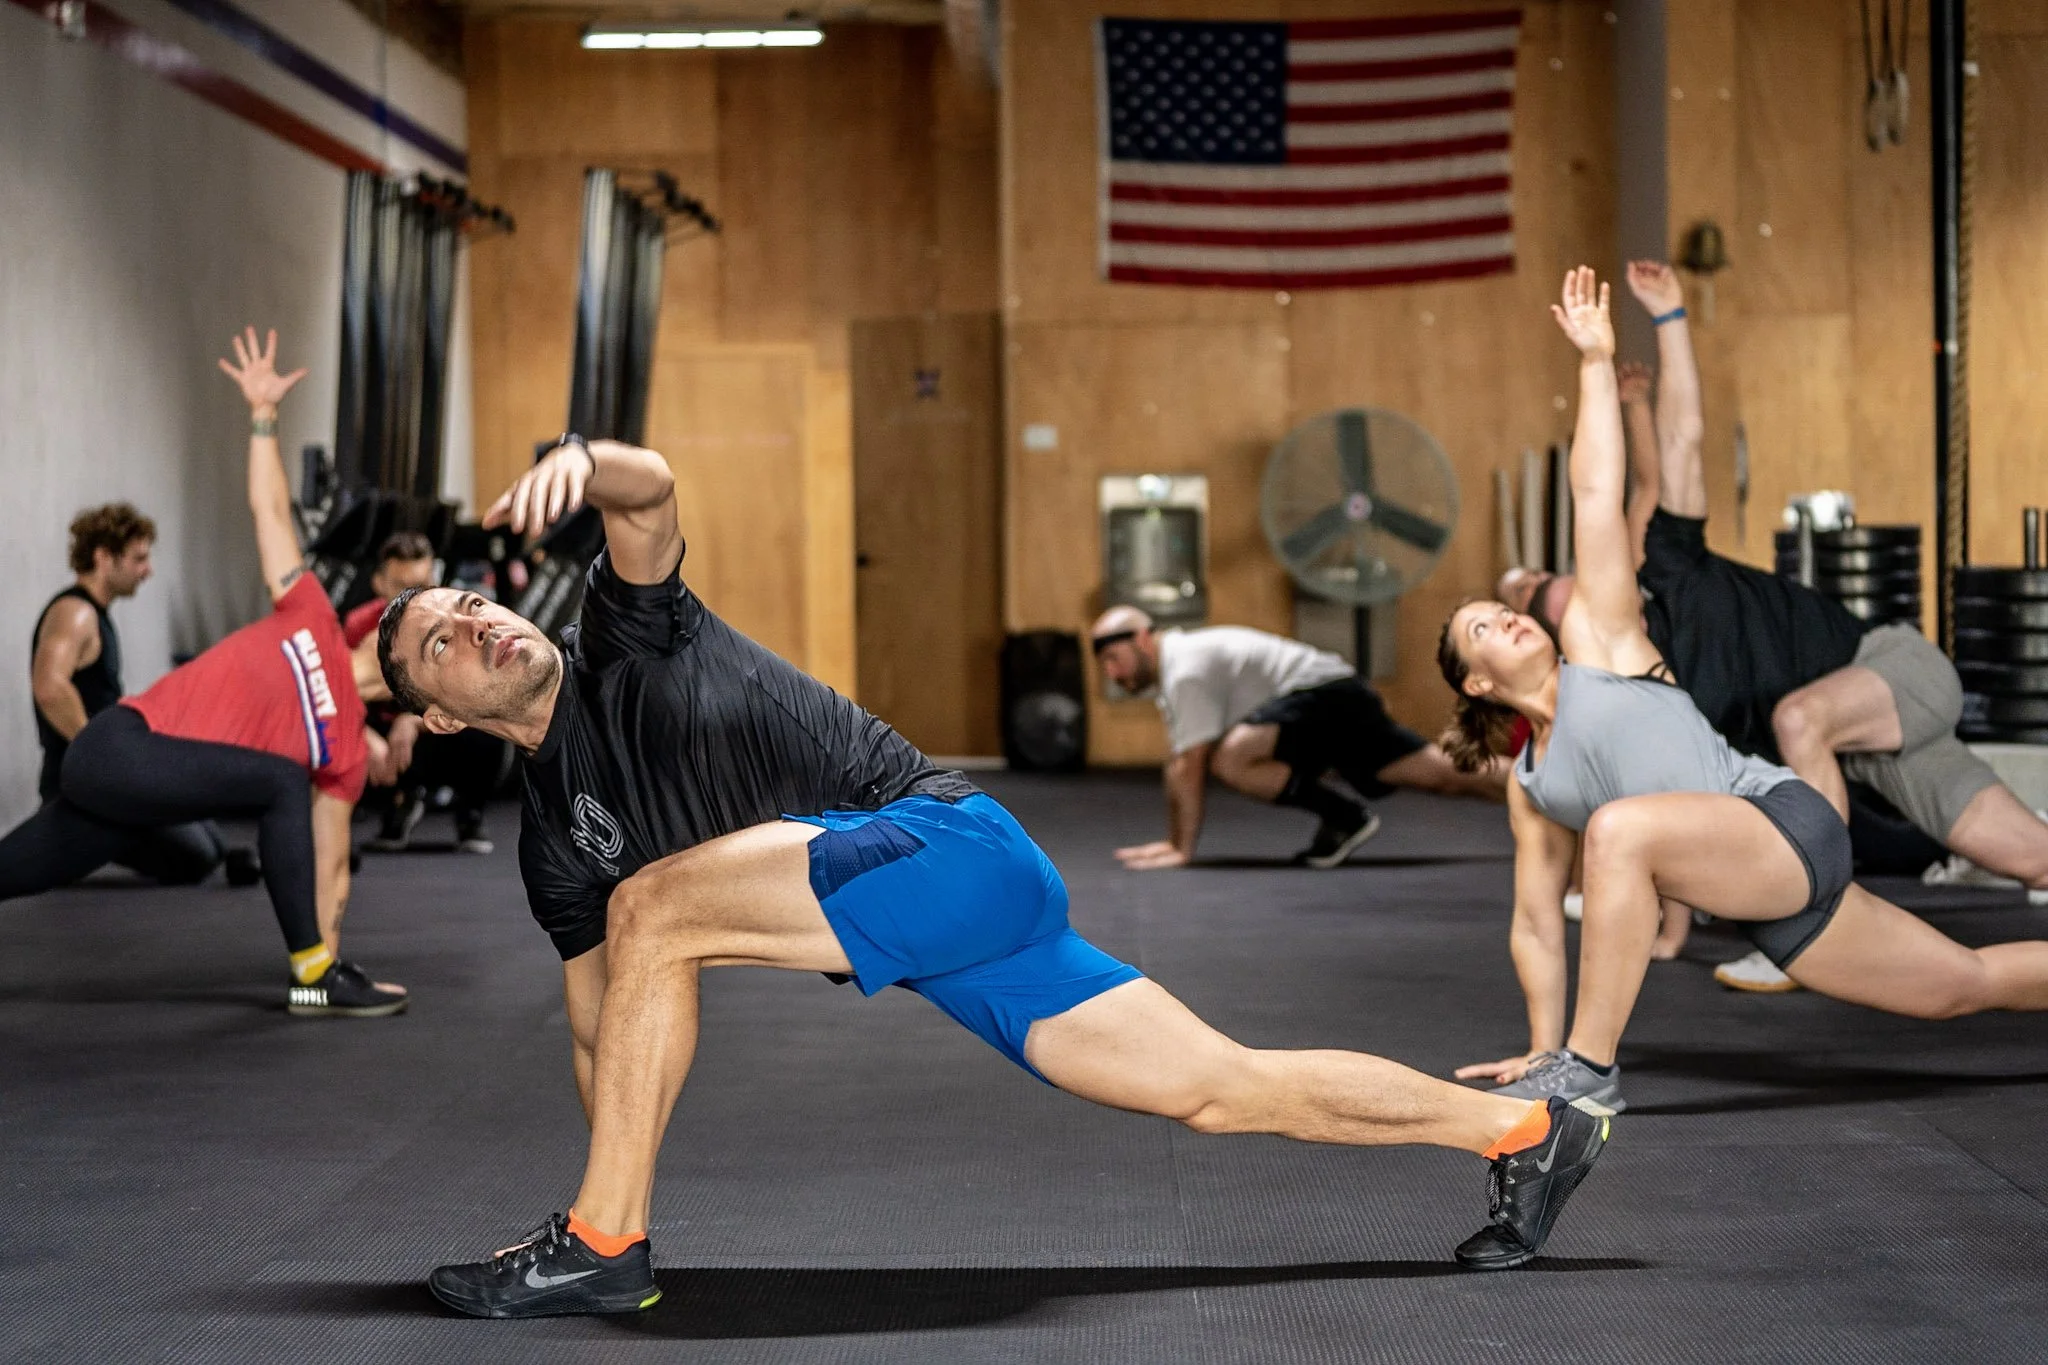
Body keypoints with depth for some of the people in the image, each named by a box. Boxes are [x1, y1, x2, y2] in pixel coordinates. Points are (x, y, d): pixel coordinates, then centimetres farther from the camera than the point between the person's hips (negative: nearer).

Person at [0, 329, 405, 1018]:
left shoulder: (346, 749, 7)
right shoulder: (313, 619, -1)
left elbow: (331, 865, 10)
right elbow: (271, 511, 3)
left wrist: (331, 951, 6)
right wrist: (263, 414, 1)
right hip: (121, 745, -5)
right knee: (282, 784, -21)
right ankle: (313, 977, -18)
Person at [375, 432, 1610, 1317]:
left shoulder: (623, 635, 0)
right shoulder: (557, 839, 18)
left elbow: (652, 493, -19)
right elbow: (604, 1028, 22)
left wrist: (579, 463, -41)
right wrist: (622, 1176, 16)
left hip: (944, 844, -8)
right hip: (941, 941, 8)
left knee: (651, 910, -21)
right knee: (1228, 1089, 5)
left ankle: (599, 1244, -11)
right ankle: (1529, 1128, 16)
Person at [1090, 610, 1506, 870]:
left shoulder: (1185, 672, -14)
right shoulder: (1172, 667, 16)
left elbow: (1189, 768, -19)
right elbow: (1179, 767, 21)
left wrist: (1182, 849, -16)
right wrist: (1173, 841, 20)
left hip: (1325, 694, -10)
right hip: (1332, 699, 10)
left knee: (1229, 758, -29)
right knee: (1448, 775, 5)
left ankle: (1343, 816, -17)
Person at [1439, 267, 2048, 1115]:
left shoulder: (1596, 639, 5)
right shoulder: (1530, 788, 19)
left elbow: (1595, 498, 1)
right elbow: (1537, 924, 20)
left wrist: (1595, 364, -2)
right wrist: (1540, 1045, 15)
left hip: (1785, 825, -7)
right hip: (1768, 909, 7)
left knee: (1620, 826, -30)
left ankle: (1592, 1068, -25)